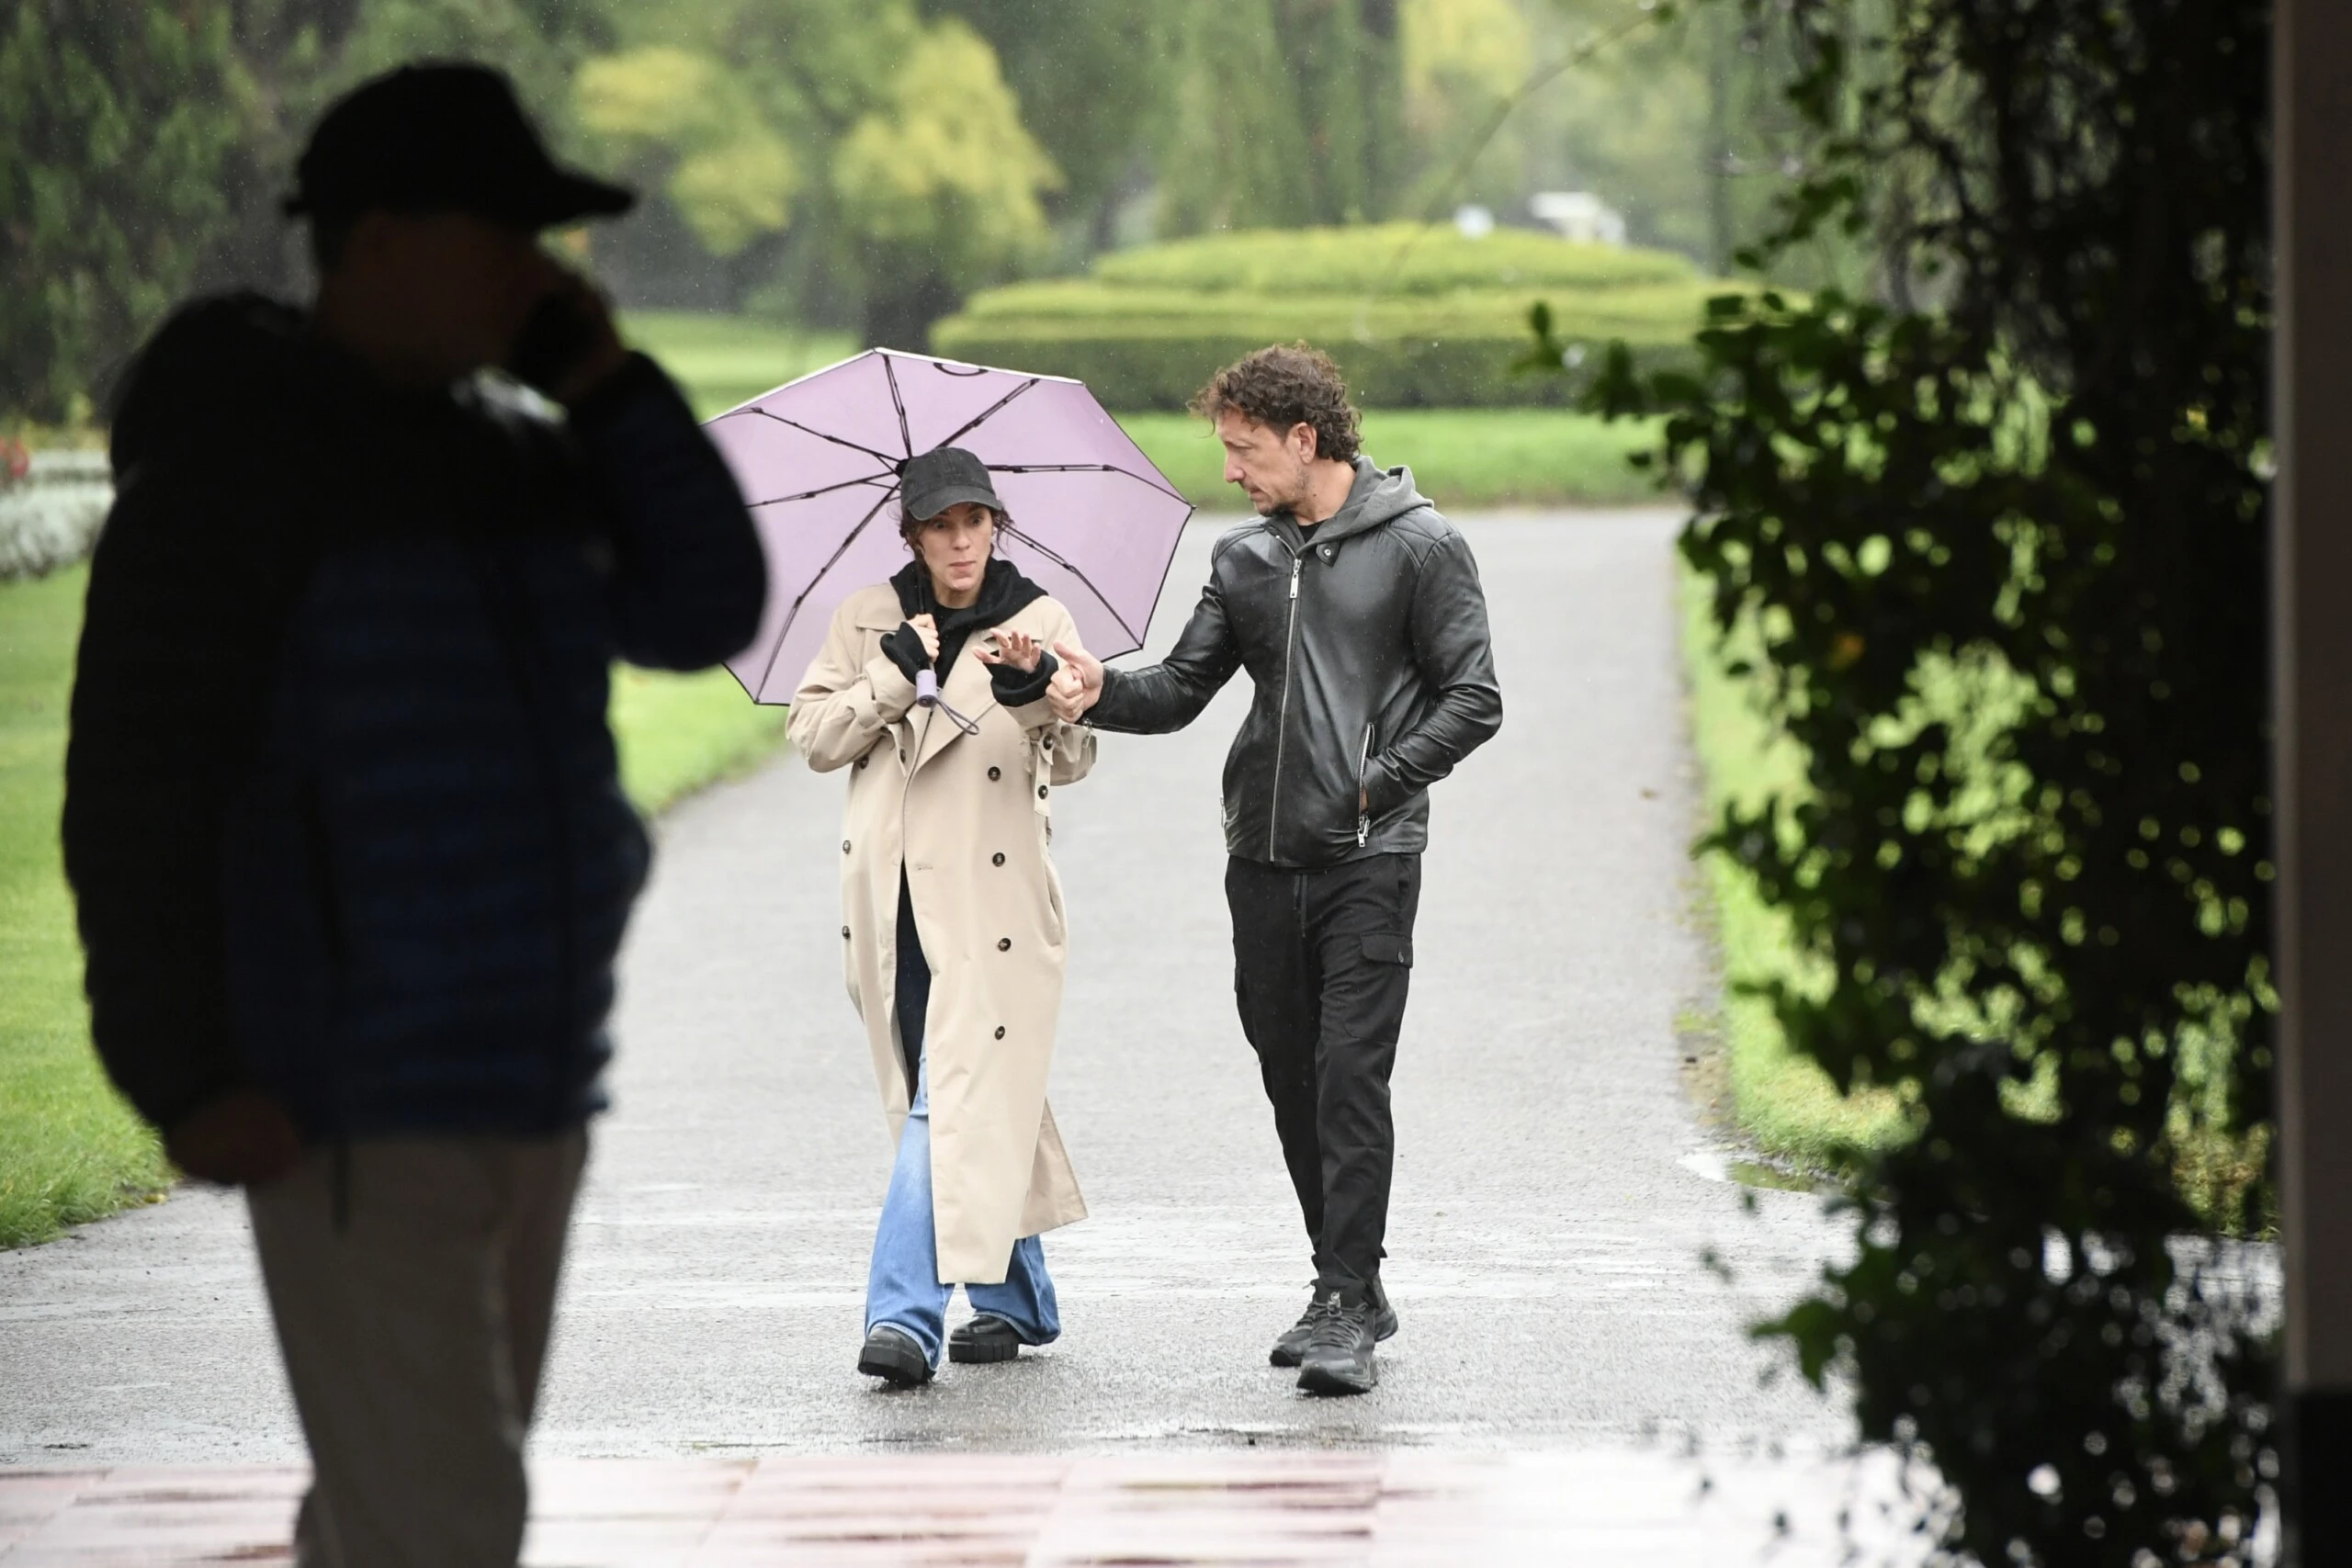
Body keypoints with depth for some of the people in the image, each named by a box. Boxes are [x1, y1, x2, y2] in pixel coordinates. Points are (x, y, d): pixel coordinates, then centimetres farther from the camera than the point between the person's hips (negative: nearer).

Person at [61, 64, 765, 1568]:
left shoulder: (513, 448, 10)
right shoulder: (232, 463, -13)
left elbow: (705, 611, 6)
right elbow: (135, 786, -15)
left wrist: (606, 381, -3)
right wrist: (186, 1076, -21)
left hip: (526, 1077, 8)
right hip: (347, 1096, -8)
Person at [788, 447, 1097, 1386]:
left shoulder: (1040, 621, 1)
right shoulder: (867, 620, 10)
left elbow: (1071, 761, -10)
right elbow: (812, 737, 4)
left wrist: (1036, 694, -31)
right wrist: (893, 675, -10)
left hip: (990, 898, -4)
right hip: (888, 894, 4)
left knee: (956, 1100, -14)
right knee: (950, 1100, 13)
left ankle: (906, 1316, -20)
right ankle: (1017, 1299, 28)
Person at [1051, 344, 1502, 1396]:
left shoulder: (1418, 548, -2)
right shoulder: (1244, 560, 14)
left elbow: (1471, 699, -4)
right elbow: (1183, 689, 11)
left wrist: (1379, 781, -12)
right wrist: (1103, 694, -8)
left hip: (1369, 860, -6)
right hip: (1263, 860, 6)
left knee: (1350, 1077, -12)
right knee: (1292, 1080, 9)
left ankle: (1345, 1314, -11)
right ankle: (1353, 1289, 21)